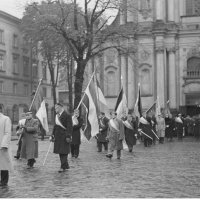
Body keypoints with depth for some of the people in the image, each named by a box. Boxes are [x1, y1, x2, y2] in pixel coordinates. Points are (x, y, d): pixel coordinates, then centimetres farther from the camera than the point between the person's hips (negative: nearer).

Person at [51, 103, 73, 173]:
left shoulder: (67, 115, -11)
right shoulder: (57, 115, 14)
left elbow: (69, 127, -15)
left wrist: (68, 136, -21)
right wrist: (53, 135, 15)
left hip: (64, 137, -8)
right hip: (58, 137, 8)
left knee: (64, 152, -5)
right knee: (60, 152, 11)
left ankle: (63, 167, -2)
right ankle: (66, 165, 22)